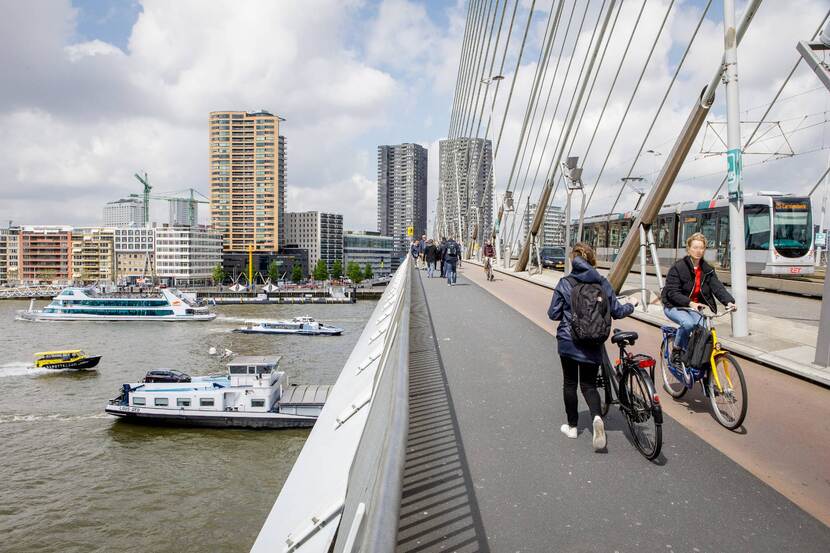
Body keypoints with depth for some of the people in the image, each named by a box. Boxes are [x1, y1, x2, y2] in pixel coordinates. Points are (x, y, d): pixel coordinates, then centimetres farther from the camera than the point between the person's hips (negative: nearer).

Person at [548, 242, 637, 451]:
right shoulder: (602, 283, -4)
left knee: (570, 383, 14)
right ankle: (597, 417, -15)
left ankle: (572, 426, 23)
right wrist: (631, 305, 23)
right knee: (589, 384, 12)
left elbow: (553, 314, -6)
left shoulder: (564, 283, -9)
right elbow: (617, 311, 2)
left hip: (568, 341, -1)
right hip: (593, 343, 2)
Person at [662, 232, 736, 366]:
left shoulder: (707, 270, 4)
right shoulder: (678, 267, -14)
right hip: (674, 306, -5)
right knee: (688, 323, -34)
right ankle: (676, 351, -9)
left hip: (694, 308, 5)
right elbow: (672, 292, -21)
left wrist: (729, 301, -31)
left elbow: (717, 287, -11)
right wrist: (690, 303, -36)